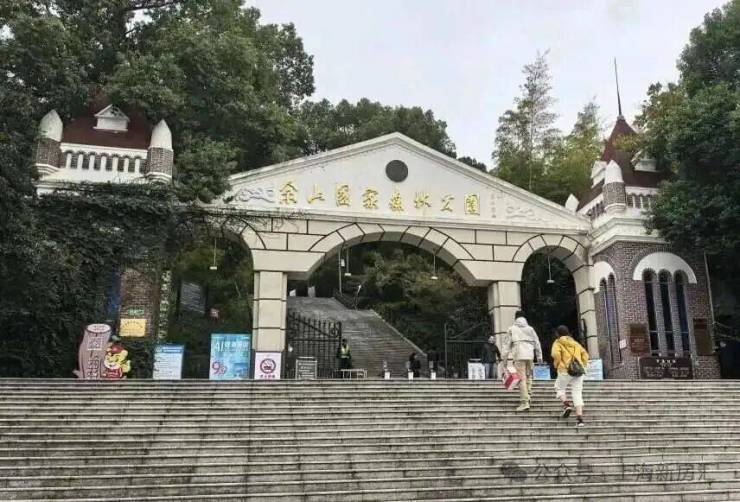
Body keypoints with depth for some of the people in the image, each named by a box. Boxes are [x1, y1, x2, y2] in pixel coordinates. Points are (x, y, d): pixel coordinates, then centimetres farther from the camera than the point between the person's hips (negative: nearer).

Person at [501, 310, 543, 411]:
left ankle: (524, 402, -11)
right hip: (530, 355, 3)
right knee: (528, 376, 19)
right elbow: (537, 343, 12)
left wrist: (504, 358, 5)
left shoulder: (512, 329, 6)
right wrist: (539, 356, 16)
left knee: (521, 378, -6)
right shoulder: (530, 329, 13)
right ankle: (528, 395, 11)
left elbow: (506, 344, 3)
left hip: (519, 356, -3)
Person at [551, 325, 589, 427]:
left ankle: (566, 404, -8)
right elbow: (585, 354, 13)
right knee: (577, 393, 5)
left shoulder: (558, 343, 4)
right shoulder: (575, 343, 20)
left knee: (559, 388, 17)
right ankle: (580, 418, -4)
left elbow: (556, 354, -14)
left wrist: (556, 365, -1)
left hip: (565, 370, -4)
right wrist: (583, 366, 16)